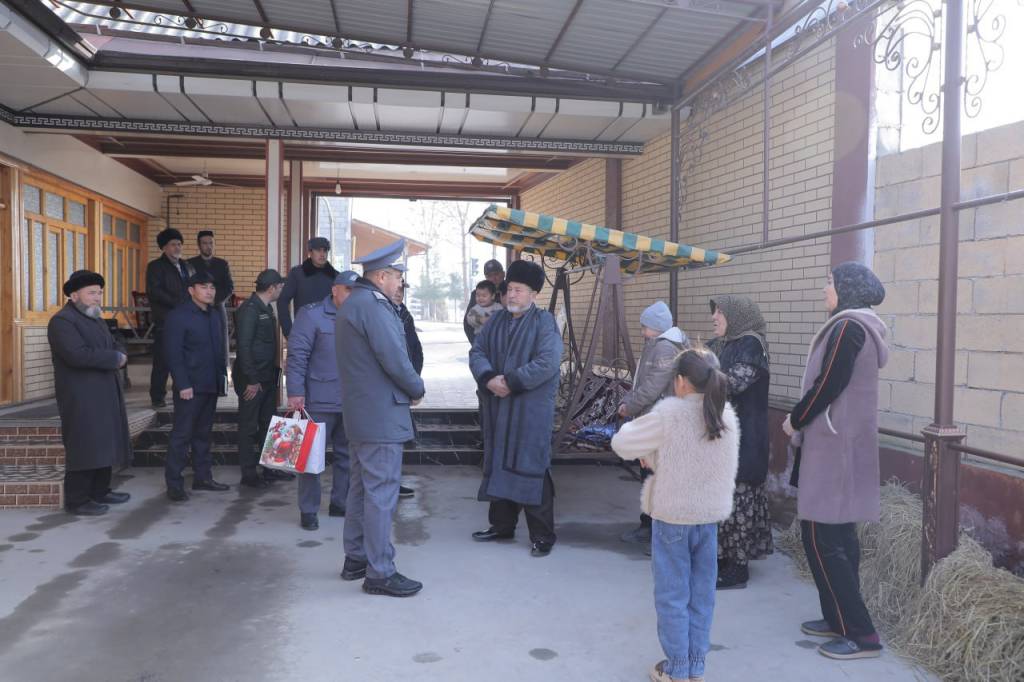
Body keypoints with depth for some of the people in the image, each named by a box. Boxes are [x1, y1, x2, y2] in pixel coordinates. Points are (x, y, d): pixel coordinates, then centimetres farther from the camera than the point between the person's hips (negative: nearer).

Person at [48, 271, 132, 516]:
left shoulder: (96, 319, 19)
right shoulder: (62, 321, -12)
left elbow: (115, 346, 16)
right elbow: (78, 354, -25)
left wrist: (120, 356, -8)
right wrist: (113, 358, -15)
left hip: (104, 395, 9)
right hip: (81, 398, -9)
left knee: (104, 444, 12)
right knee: (84, 447, -6)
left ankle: (100, 491, 22)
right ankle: (76, 500, 1)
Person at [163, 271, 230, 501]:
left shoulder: (214, 316, 14)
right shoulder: (178, 316, -8)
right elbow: (173, 353, -13)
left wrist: (222, 374, 9)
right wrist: (182, 384, -18)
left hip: (211, 385, 7)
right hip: (190, 387, -7)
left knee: (203, 433, 14)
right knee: (182, 435, -2)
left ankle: (203, 477, 22)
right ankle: (174, 484, 4)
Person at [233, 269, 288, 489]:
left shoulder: (267, 308, 13)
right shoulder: (249, 310, -16)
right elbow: (243, 347, -20)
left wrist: (274, 372, 11)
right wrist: (251, 380, -20)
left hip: (268, 378, 9)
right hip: (252, 380, -9)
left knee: (268, 424, 15)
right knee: (249, 427, 2)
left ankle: (270, 468, 26)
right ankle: (249, 474, 10)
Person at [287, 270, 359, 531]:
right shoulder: (312, 315, -6)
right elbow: (297, 355, -10)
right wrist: (295, 393, -15)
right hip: (320, 401, -5)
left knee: (347, 454, 13)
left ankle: (340, 502, 27)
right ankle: (308, 510, 12)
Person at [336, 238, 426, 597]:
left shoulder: (352, 303, 15)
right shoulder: (373, 307, -18)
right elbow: (395, 359, -22)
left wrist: (408, 386, 9)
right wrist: (417, 389, -4)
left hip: (359, 415, 11)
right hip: (381, 416, -11)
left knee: (361, 487, 18)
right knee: (381, 493, -4)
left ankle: (355, 560, 28)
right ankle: (380, 572, 4)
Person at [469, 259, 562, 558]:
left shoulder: (544, 322, -7)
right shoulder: (497, 320, 11)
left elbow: (547, 363, -18)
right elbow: (477, 352, 7)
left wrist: (512, 382, -18)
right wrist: (488, 379, -12)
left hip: (531, 409, -6)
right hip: (497, 407, 6)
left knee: (530, 468, -5)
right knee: (498, 464, 13)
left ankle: (542, 535, 6)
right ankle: (502, 525, 28)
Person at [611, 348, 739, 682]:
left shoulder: (668, 415, -18)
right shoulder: (727, 417, -1)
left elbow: (622, 444, -12)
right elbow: (730, 469, 8)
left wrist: (647, 452, 10)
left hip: (672, 518, -5)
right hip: (711, 517, 5)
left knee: (673, 595, 8)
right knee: (701, 595, 14)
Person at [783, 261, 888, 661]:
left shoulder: (848, 327, -17)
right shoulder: (859, 327, 14)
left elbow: (827, 386, -20)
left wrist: (794, 421, -6)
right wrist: (803, 420, 10)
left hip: (833, 445, -10)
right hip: (844, 442, 10)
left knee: (821, 538, -6)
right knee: (839, 534, 14)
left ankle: (861, 634, -1)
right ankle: (840, 618, 23)